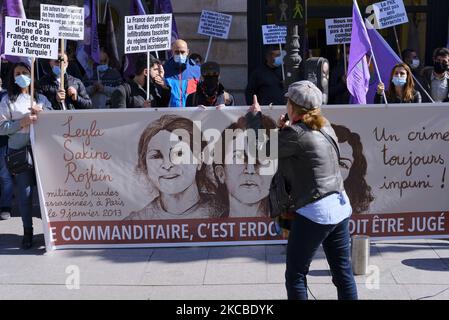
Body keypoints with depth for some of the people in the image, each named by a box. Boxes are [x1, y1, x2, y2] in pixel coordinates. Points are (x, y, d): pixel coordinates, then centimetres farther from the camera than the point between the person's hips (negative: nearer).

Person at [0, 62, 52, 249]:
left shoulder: (41, 98, 14)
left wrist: (42, 113, -5)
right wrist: (22, 122, -14)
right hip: (19, 151, -2)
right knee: (24, 191, 0)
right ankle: (27, 230, 10)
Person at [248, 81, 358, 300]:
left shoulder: (295, 134, -15)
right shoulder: (325, 126, 9)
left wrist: (257, 115, 8)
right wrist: (284, 130, 5)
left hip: (314, 212, -8)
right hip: (341, 207, 8)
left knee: (295, 275, 6)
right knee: (343, 272, 16)